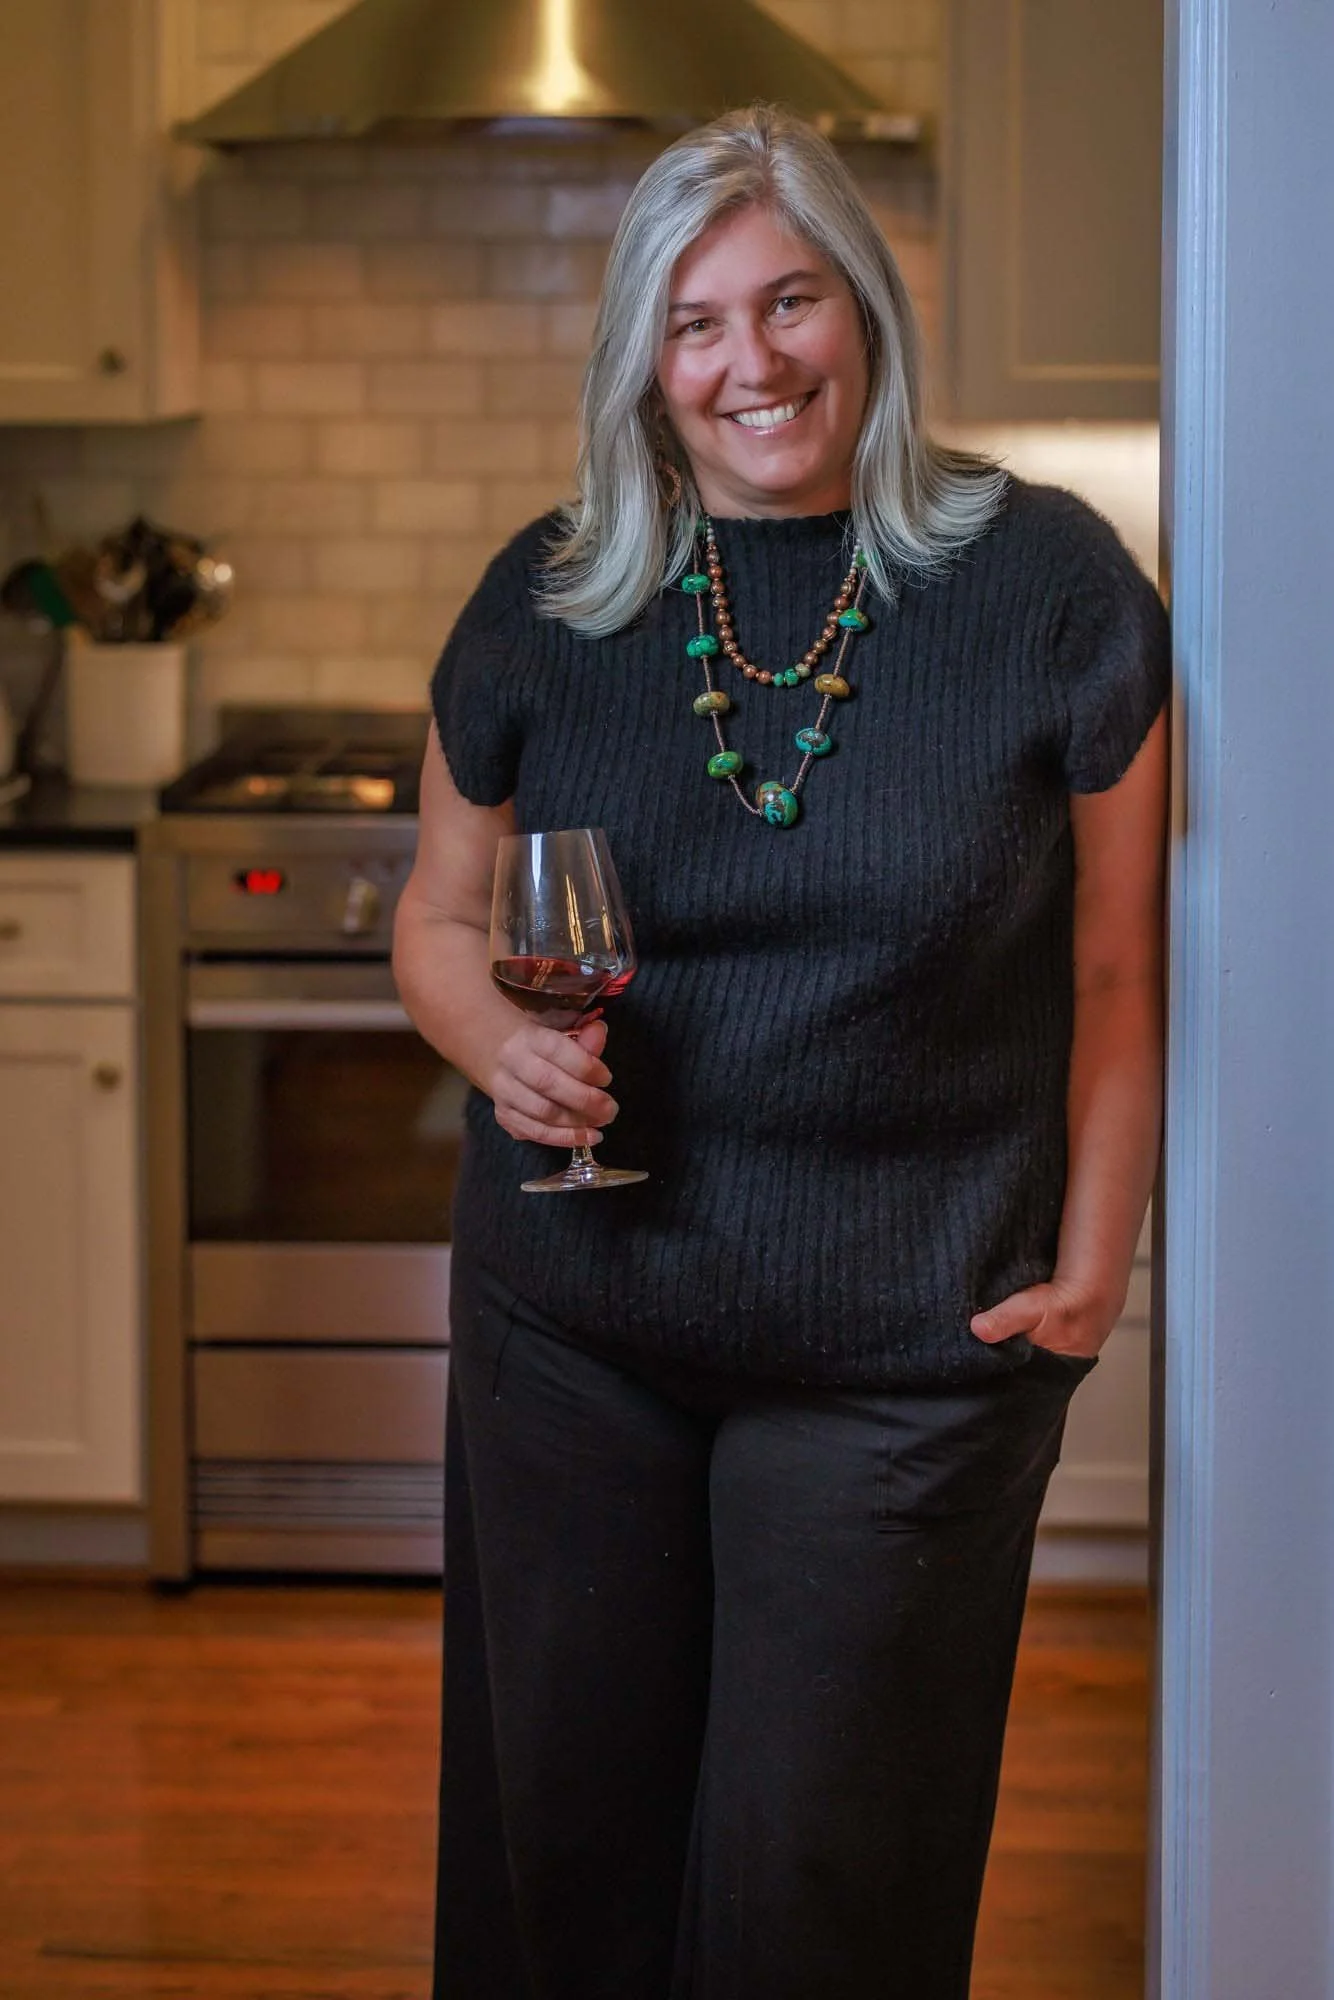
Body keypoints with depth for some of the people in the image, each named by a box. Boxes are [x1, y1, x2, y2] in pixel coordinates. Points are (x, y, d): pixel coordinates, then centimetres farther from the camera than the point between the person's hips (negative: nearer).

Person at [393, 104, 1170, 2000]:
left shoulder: (1043, 583, -6)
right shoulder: (549, 602, 1)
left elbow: (1112, 966, -1)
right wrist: (499, 1041, -10)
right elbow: (441, 914, 11)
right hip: (577, 1322, 3)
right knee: (567, 1828, 14)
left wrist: (1093, 1261, -4)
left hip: (911, 1341, -2)